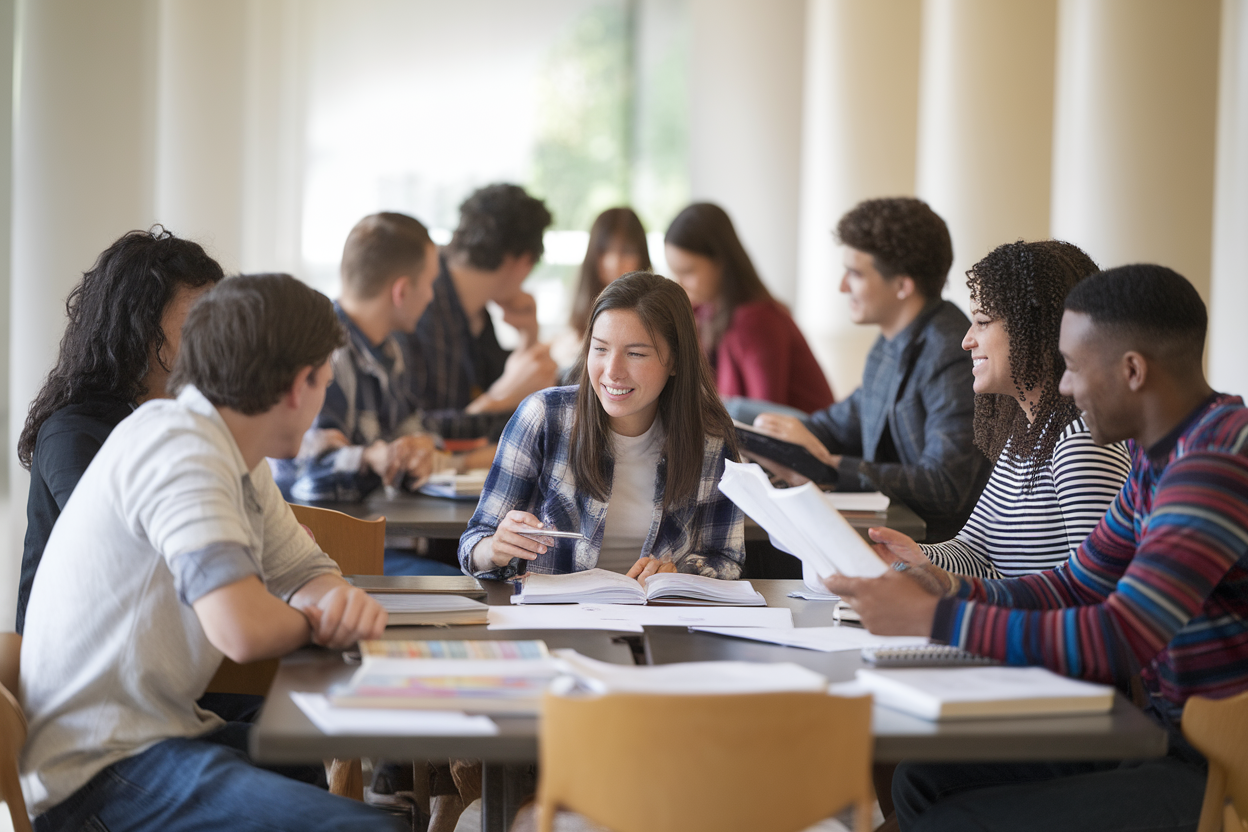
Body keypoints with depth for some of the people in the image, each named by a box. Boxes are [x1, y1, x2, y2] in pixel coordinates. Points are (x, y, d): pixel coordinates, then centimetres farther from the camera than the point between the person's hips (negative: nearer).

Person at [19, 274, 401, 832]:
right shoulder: (176, 445, -20)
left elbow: (308, 573, 18)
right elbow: (244, 629, -29)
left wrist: (343, 601, -7)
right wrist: (312, 621, -6)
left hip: (164, 733, 10)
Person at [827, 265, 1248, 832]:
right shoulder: (1157, 455, 11)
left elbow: (1120, 640, -30)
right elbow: (1075, 588, 18)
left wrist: (933, 618, -23)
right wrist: (947, 588, 2)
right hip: (1168, 733, 10)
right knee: (925, 779, 9)